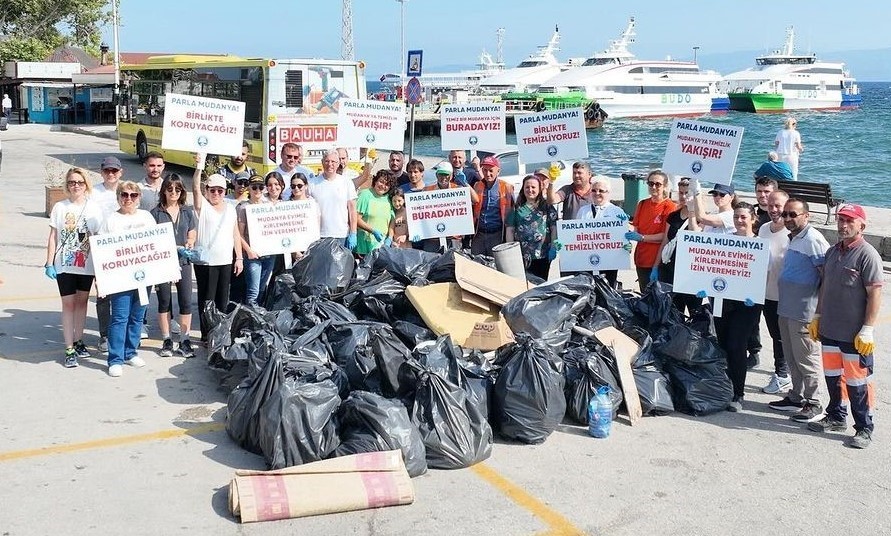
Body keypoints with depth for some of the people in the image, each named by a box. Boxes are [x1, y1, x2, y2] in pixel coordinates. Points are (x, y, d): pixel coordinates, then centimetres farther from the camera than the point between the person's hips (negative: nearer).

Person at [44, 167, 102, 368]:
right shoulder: (60, 207, -1)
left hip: (87, 264, 1)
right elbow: (53, 237, 2)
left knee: (82, 301, 12)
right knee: (68, 303, 0)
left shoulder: (94, 209, -1)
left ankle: (78, 341, 27)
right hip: (64, 265, -1)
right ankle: (70, 349, 3)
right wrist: (49, 263, -2)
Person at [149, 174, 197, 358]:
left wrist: (187, 247, -10)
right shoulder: (156, 212, 2)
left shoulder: (188, 212, 9)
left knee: (186, 301, -1)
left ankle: (184, 341, 7)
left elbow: (192, 237, 10)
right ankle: (166, 341, 16)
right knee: (164, 301, 6)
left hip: (183, 261, 2)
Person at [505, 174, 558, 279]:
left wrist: (553, 247, -4)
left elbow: (554, 227, 5)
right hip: (522, 255, 0)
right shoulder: (517, 209, 8)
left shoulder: (547, 207, 8)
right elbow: (510, 230, 6)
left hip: (542, 255, 0)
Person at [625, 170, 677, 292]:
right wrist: (631, 236, -4)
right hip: (641, 259, 6)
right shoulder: (642, 204, 11)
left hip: (659, 261, -6)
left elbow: (666, 236, -14)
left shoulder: (670, 207, -8)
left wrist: (641, 237, -18)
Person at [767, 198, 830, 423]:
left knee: (807, 358, -1)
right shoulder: (793, 239, 14)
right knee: (792, 358, 17)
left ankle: (813, 404, 9)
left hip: (804, 312, -9)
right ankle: (796, 397, 28)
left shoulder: (813, 240, -16)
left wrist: (820, 308, -15)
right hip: (786, 309, 9)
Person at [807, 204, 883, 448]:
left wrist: (867, 330, -18)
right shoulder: (832, 252, 10)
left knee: (857, 381, 0)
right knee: (832, 375, 18)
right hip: (829, 330, 7)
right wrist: (817, 317, 18)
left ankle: (864, 429, 13)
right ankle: (836, 418, 34)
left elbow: (875, 294, -15)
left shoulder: (867, 255, -13)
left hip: (855, 335, -7)